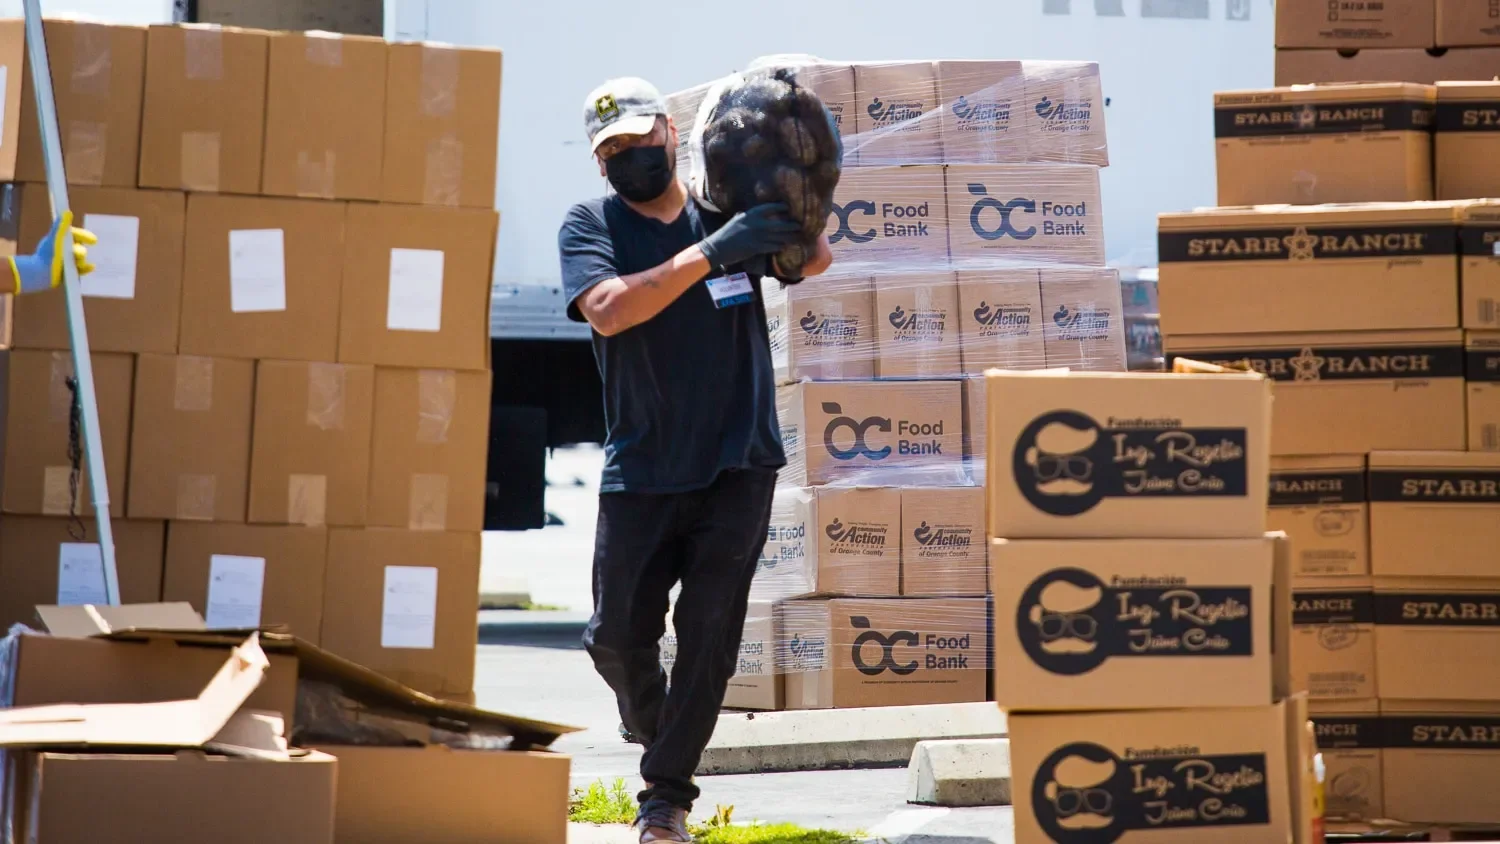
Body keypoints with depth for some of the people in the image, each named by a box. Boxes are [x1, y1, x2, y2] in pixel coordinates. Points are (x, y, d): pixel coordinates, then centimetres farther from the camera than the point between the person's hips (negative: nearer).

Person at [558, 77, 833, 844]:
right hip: (640, 471, 0)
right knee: (617, 636, 3)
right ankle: (654, 727, 35)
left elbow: (815, 261, 8)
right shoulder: (590, 226, -1)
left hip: (738, 466, 0)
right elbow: (608, 308, -18)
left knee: (708, 635, -4)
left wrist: (792, 202, -12)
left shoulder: (729, 213, 5)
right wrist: (712, 253, -27)